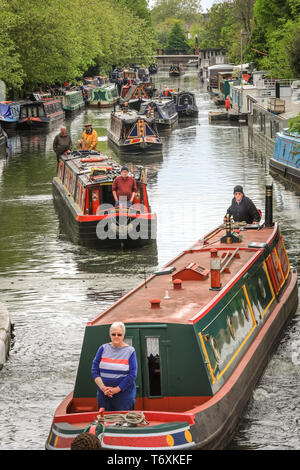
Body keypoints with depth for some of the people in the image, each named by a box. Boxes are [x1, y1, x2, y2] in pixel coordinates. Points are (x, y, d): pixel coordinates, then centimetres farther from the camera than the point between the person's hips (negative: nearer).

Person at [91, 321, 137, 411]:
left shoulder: (130, 351, -1)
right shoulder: (103, 348, 6)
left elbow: (132, 375, -7)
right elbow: (94, 370, 4)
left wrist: (117, 389, -13)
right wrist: (103, 387, -9)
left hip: (124, 393, -3)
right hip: (103, 394, 3)